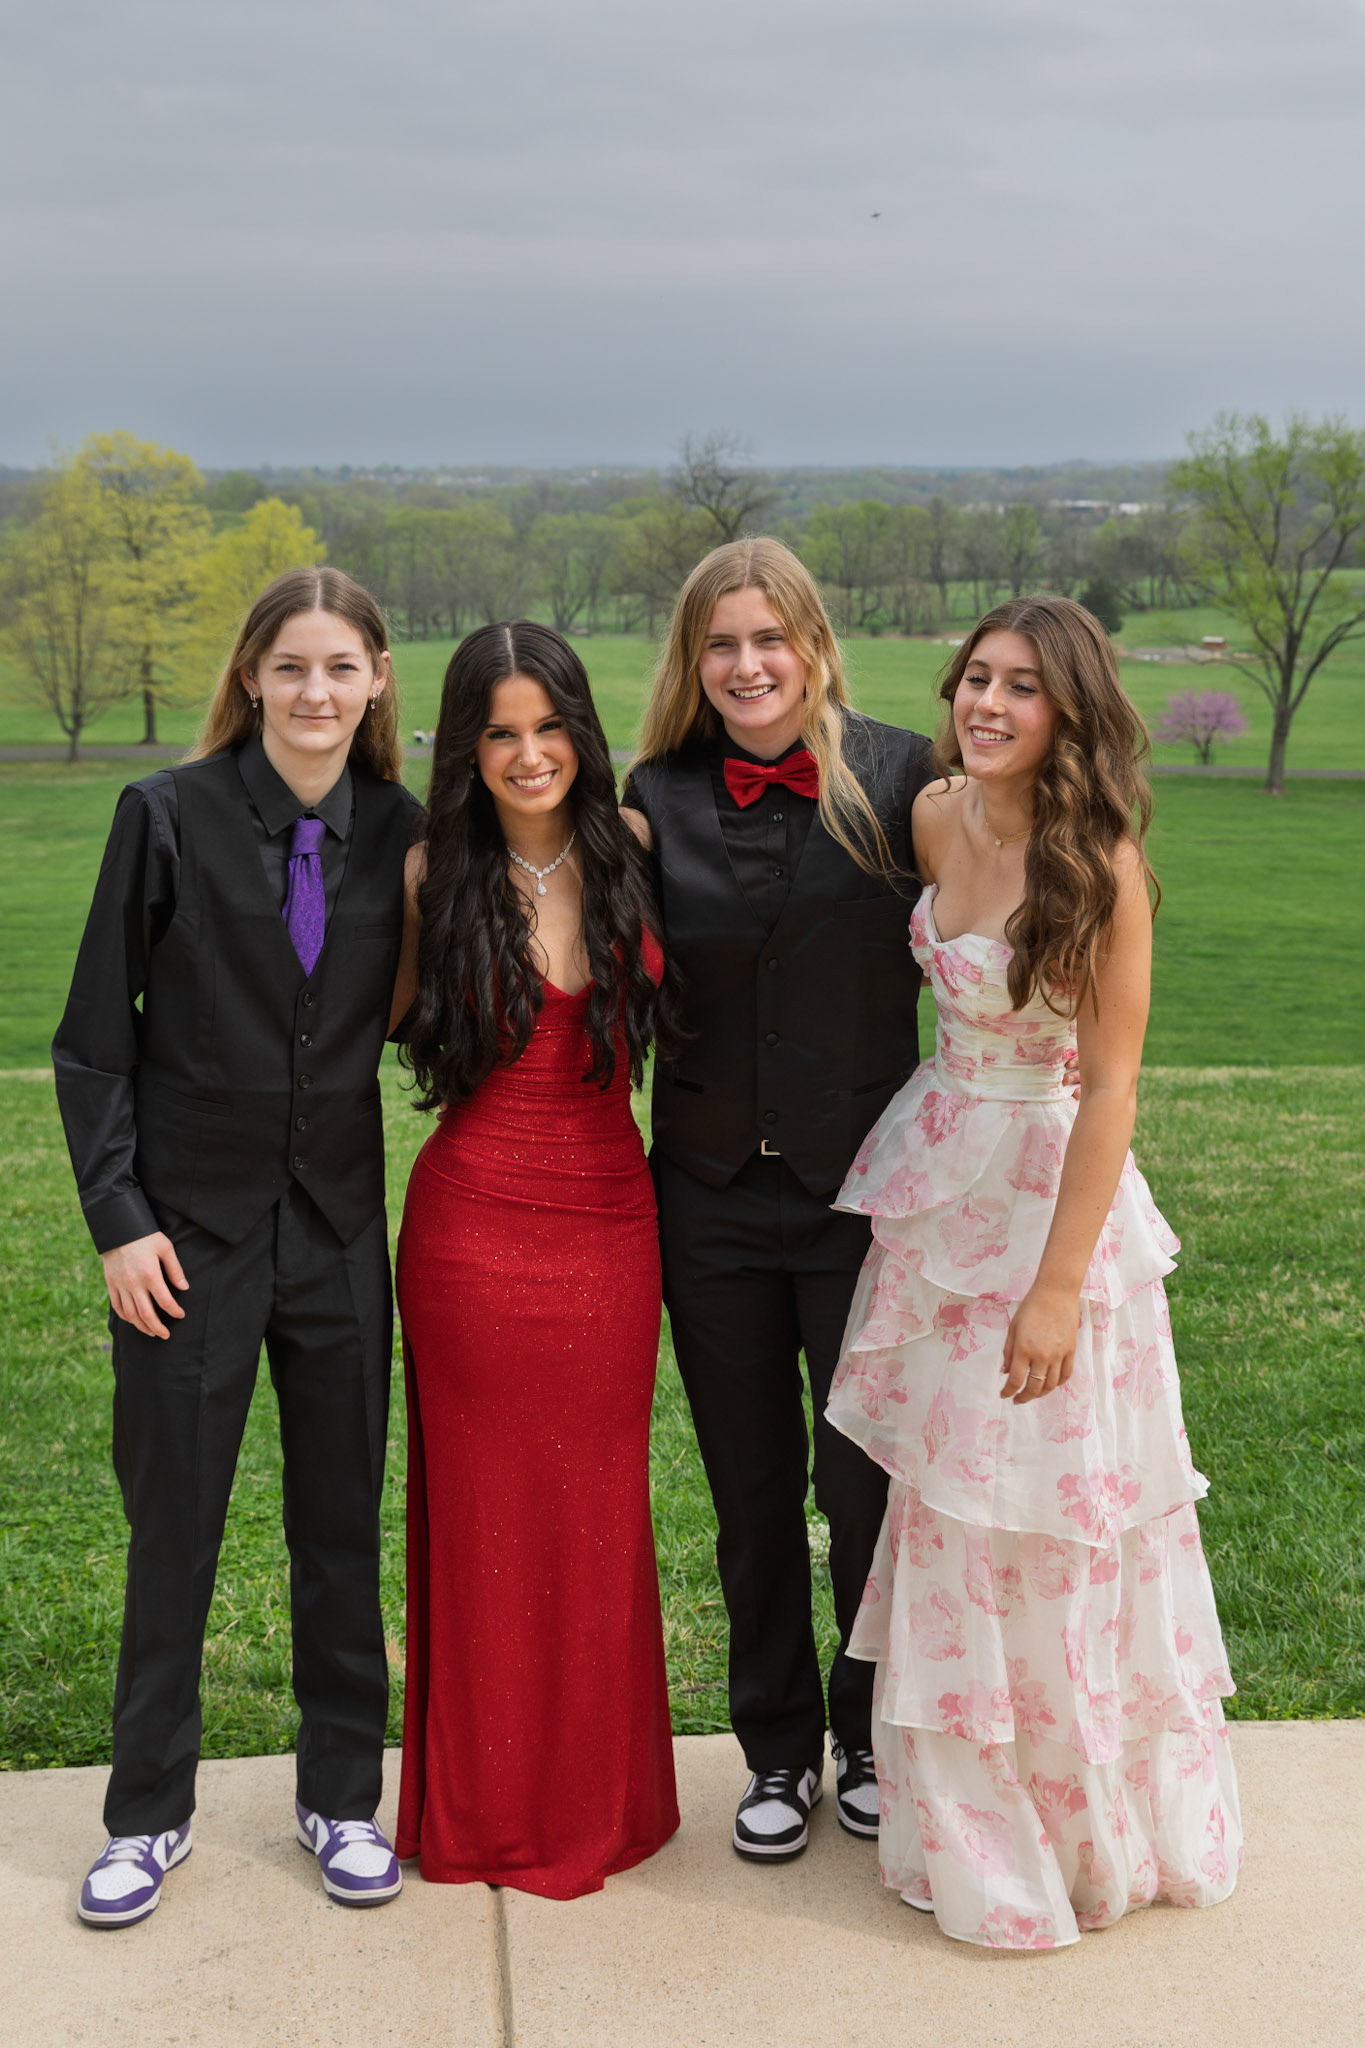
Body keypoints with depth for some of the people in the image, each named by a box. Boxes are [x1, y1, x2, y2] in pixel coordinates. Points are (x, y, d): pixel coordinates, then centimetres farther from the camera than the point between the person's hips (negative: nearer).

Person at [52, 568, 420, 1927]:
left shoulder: (399, 832, 0)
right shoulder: (169, 816, -7)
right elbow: (94, 1040, -4)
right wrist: (119, 1218, -8)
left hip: (341, 1226, 2)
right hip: (191, 1227, -2)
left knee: (342, 1524, 11)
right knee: (173, 1527, 8)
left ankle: (341, 1798, 29)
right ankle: (150, 1813, 26)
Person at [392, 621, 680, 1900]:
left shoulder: (628, 852, 1)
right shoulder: (435, 876, -4)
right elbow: (388, 1018, 8)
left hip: (610, 1218, 2)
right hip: (475, 1223, -2)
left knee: (598, 1509, 12)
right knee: (485, 1509, 9)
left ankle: (600, 1797, 31)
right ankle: (490, 1805, 26)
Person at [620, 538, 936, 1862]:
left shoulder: (897, 775, -6)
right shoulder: (658, 795, 2)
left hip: (862, 1187, -2)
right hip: (713, 1194, 3)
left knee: (869, 1484, 7)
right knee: (751, 1491, 14)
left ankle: (873, 1740, 31)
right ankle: (778, 1751, 33)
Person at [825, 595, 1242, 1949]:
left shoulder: (1101, 867, -19)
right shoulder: (936, 815, 0)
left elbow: (1110, 1089, -18)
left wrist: (1058, 1288, -19)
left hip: (1047, 1189, -6)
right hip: (934, 1176, 6)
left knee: (1041, 1515, 4)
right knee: (943, 1501, 14)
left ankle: (1080, 1831, 27)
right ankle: (968, 1820, 33)